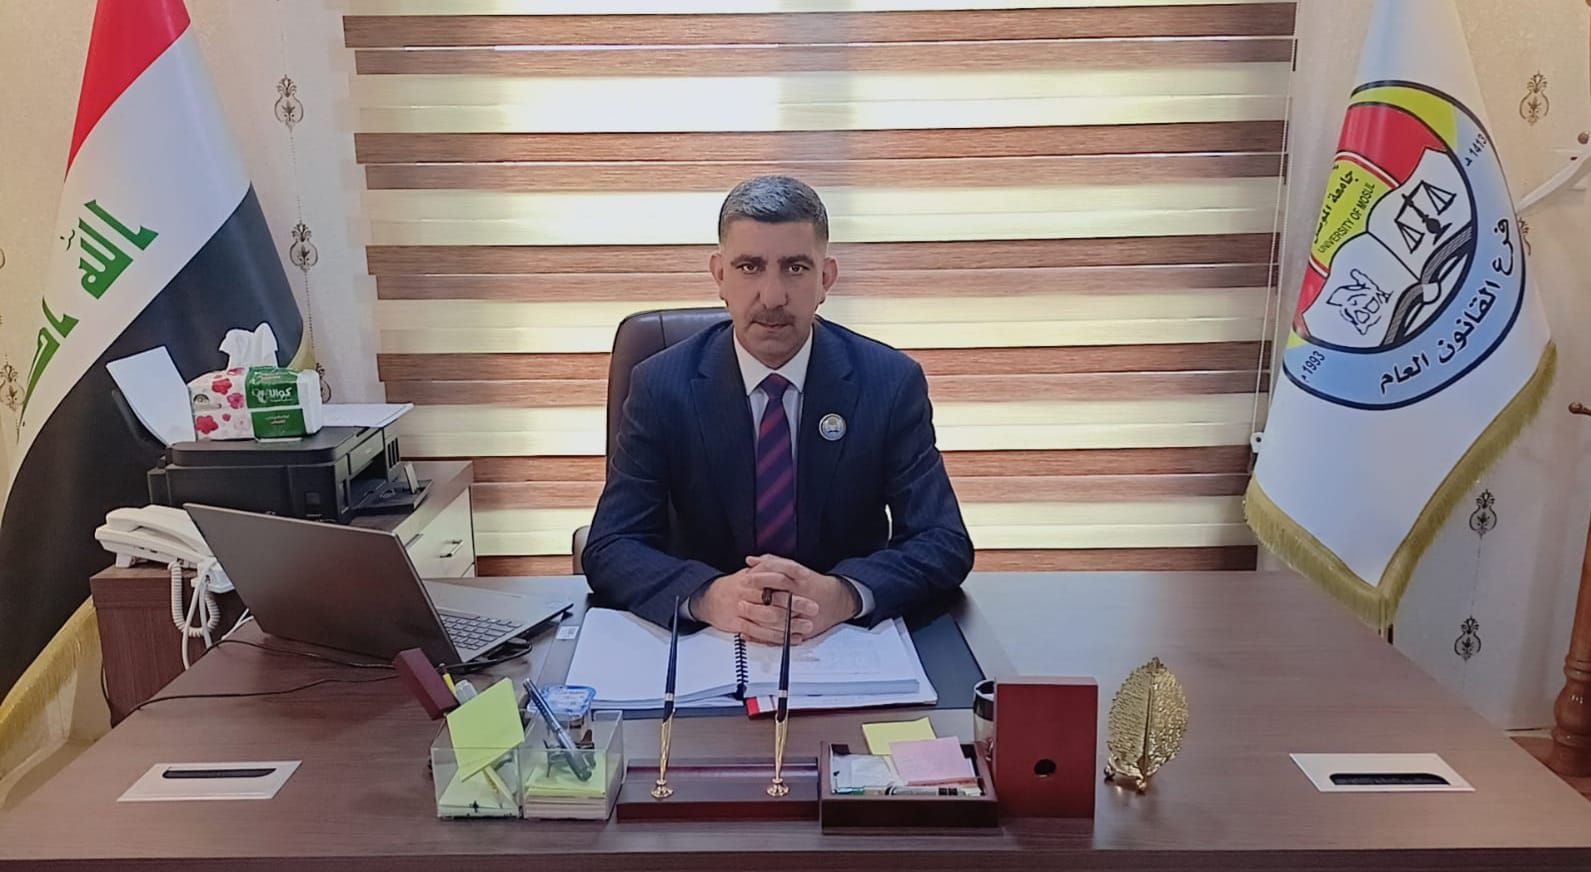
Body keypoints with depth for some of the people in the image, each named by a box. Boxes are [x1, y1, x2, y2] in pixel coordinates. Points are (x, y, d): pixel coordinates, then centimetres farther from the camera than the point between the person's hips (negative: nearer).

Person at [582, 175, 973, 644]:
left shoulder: (893, 383, -5)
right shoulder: (660, 386, -5)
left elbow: (945, 544, -8)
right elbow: (609, 548, -9)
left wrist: (841, 595, -28)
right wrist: (708, 596, -29)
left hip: (853, 642, 1)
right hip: (703, 642, 0)